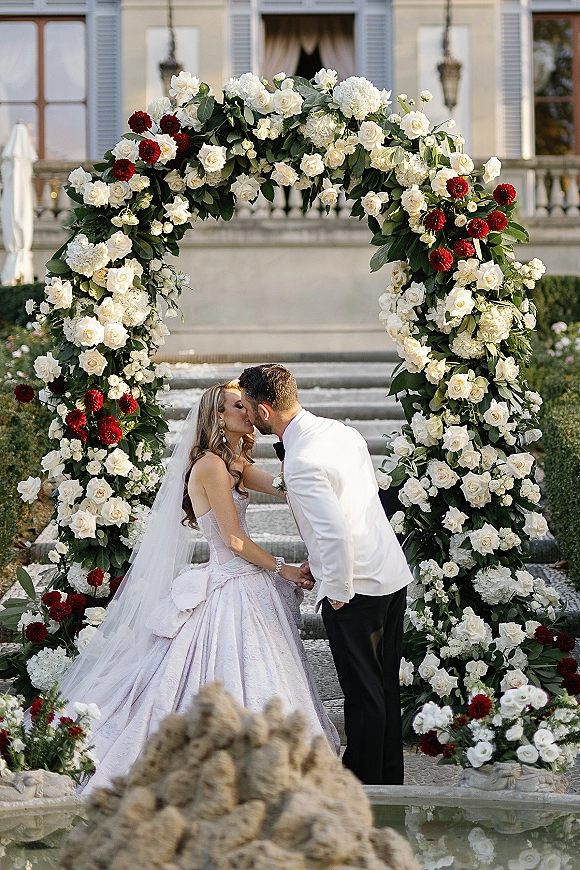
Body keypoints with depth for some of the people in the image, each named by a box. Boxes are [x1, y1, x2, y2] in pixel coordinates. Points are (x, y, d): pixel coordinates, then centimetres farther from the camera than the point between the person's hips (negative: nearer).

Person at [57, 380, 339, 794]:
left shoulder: (237, 465, 15)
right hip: (232, 589, -10)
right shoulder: (212, 465, -15)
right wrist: (283, 568, -8)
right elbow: (235, 541, -15)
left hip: (248, 587, 10)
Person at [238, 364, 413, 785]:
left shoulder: (302, 462, -22)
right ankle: (389, 781, 29)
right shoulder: (343, 432, 5)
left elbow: (336, 533, -29)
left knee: (363, 695, 3)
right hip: (392, 576, 9)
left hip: (355, 591, -9)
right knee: (385, 687, 18)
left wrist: (338, 591, -14)